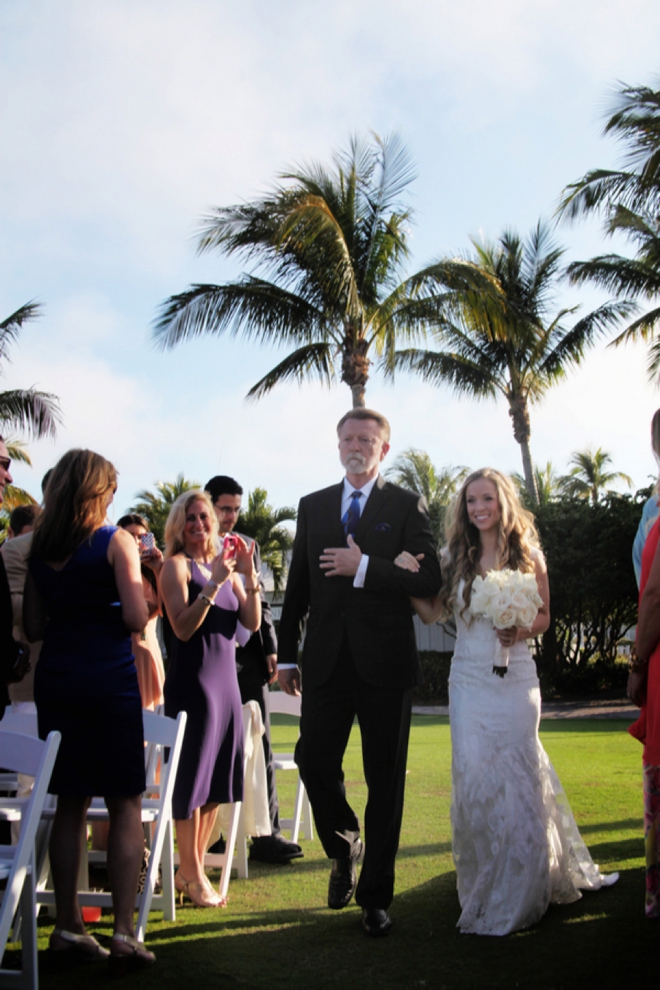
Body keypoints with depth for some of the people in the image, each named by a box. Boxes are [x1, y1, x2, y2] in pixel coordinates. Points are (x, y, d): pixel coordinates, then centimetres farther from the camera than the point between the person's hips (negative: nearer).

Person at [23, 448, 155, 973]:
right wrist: (138, 583, 6)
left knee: (71, 803, 12)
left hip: (56, 677, 5)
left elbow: (34, 626, 9)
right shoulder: (116, 541, -7)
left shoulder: (38, 547, 7)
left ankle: (68, 925, 16)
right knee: (126, 805, 1)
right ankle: (124, 931, -3)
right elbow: (137, 618, -13)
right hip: (110, 678, -5)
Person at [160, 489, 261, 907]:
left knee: (218, 779, 10)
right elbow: (183, 627, -16)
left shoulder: (226, 565, 13)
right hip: (192, 681, -7)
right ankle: (191, 873, 8)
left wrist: (249, 577, -7)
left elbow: (252, 623, 5)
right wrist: (213, 583, -22)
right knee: (192, 776, -2)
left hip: (226, 680, 7)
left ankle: (195, 866, 21)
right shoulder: (177, 565, -6)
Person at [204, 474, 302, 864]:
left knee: (260, 746, 3)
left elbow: (262, 601, 15)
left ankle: (267, 833, 7)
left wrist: (270, 648, 6)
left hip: (248, 658, 4)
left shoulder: (249, 546, 14)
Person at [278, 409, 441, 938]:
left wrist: (364, 568, -17)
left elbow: (430, 579, -9)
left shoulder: (407, 507, 1)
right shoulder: (313, 506, 12)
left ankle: (376, 897, 19)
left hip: (385, 662, -2)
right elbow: (298, 585, 13)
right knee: (314, 762, -2)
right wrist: (287, 654, 10)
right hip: (326, 660, 3)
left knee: (385, 782, 5)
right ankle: (344, 847, 30)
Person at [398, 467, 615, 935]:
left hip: (517, 677, 0)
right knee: (474, 777, -4)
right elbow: (431, 612, 2)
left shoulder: (529, 555, 1)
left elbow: (544, 615, 7)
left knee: (518, 775, 1)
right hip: (469, 680, 1)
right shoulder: (454, 557, 3)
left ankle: (520, 891, 20)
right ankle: (485, 887, 16)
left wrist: (522, 631, -13)